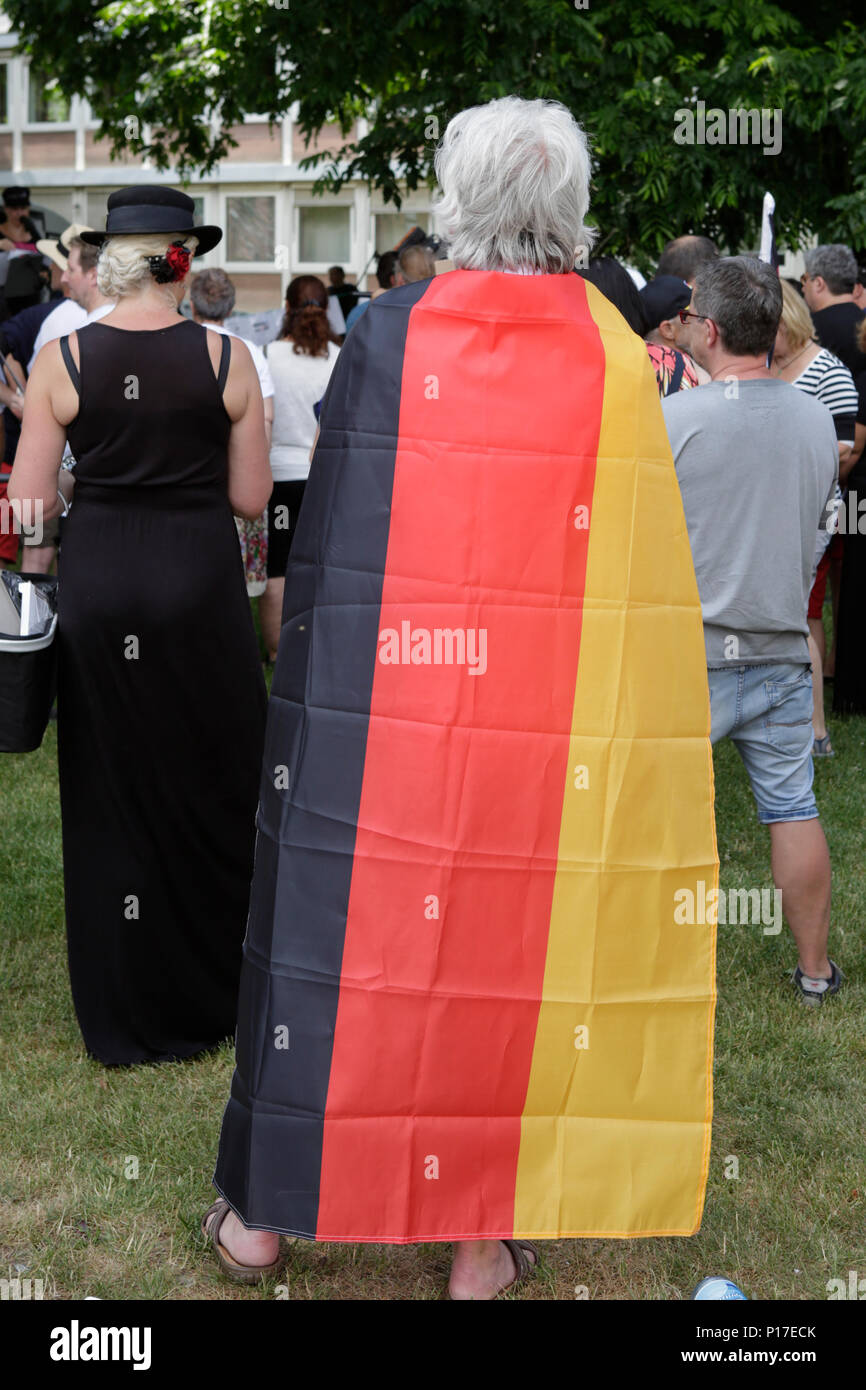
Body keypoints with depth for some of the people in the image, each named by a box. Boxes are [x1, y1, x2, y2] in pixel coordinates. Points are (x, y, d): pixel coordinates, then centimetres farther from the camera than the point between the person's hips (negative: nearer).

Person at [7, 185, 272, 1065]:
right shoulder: (226, 359, -5)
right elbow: (250, 499, -1)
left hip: (97, 581, 1)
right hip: (200, 580, 0)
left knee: (112, 793, 11)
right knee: (215, 785, 15)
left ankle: (127, 1018, 22)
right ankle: (212, 997, 27)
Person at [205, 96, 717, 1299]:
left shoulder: (385, 338, -5)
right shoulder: (615, 357, -5)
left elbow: (322, 541, 0)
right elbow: (644, 576, -1)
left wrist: (311, 682, 11)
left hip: (387, 707, 0)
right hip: (547, 721, 0)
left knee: (344, 914, 13)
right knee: (520, 933, 12)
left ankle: (267, 1210, 27)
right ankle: (486, 1234, 24)